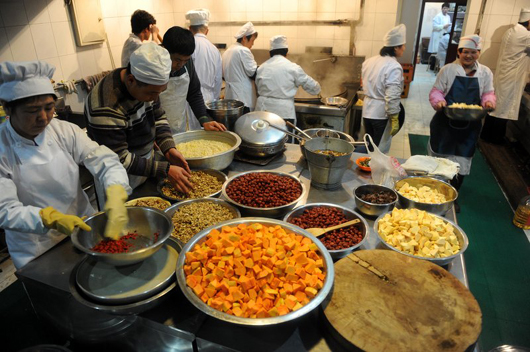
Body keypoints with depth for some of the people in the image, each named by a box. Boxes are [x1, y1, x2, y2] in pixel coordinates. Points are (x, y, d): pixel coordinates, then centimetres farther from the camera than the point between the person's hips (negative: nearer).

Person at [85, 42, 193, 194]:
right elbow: (120, 160, -28)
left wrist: (169, 149, -13)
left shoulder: (146, 85, -10)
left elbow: (158, 117, 3)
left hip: (147, 158, 7)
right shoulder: (107, 108, -32)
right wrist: (166, 170, -30)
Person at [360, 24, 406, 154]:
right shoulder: (394, 67, -17)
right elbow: (392, 97, -21)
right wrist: (395, 119, -16)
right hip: (382, 113, -7)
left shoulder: (369, 61, 4)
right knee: (380, 150, 5)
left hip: (367, 109, 7)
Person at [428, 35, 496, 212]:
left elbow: (488, 93, 9)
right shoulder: (448, 69, -3)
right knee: (439, 158, 9)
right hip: (445, 122, -2)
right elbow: (436, 91, -1)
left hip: (469, 126, 2)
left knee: (461, 162, 7)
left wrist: (488, 101, -14)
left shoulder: (485, 73, 4)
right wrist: (439, 102, -22)